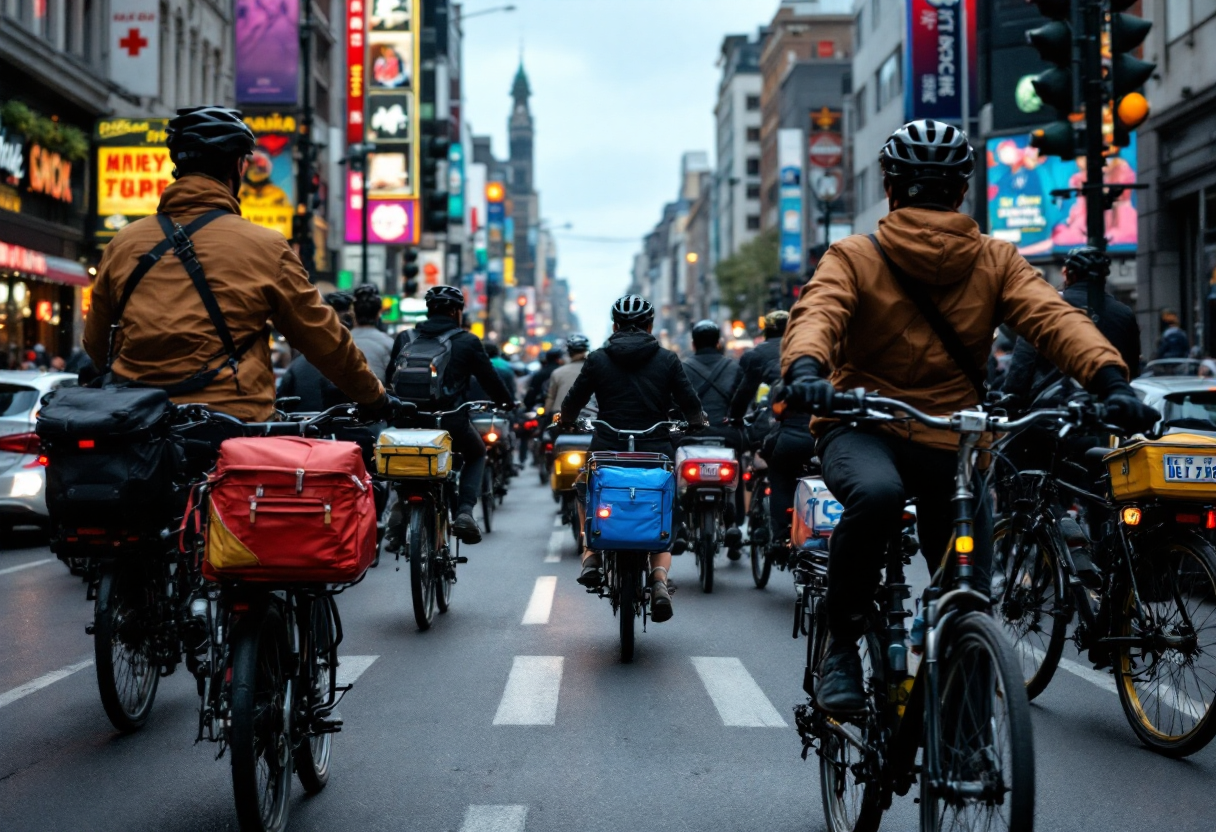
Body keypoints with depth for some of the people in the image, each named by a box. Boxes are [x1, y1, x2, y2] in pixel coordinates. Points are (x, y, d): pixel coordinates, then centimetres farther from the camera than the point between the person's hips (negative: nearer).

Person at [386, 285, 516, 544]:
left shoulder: (404, 339, 13)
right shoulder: (467, 341, 3)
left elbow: (389, 379, 17)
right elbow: (489, 378, 8)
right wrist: (508, 402, 25)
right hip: (450, 423, -3)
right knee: (476, 455, 25)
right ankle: (464, 510, 3)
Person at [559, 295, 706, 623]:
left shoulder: (598, 359, 2)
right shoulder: (667, 359, 3)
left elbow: (574, 401, 5)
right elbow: (689, 402, 5)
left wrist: (566, 420, 28)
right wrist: (697, 422, 27)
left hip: (608, 451, 0)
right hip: (657, 454, 0)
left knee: (584, 487, 31)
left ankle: (592, 554, 13)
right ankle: (659, 577, -12)